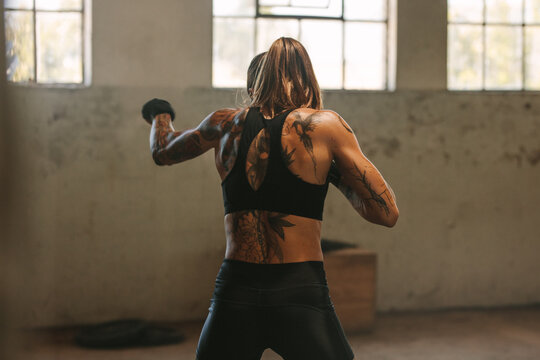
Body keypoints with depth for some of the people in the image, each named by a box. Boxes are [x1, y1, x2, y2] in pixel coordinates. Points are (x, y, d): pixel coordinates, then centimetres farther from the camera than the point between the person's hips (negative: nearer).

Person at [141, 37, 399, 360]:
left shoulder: (225, 123, 9)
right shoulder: (326, 125, -1)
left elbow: (162, 152, 29)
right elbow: (387, 213, -3)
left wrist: (160, 115, 51)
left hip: (233, 295, 3)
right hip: (301, 296, -3)